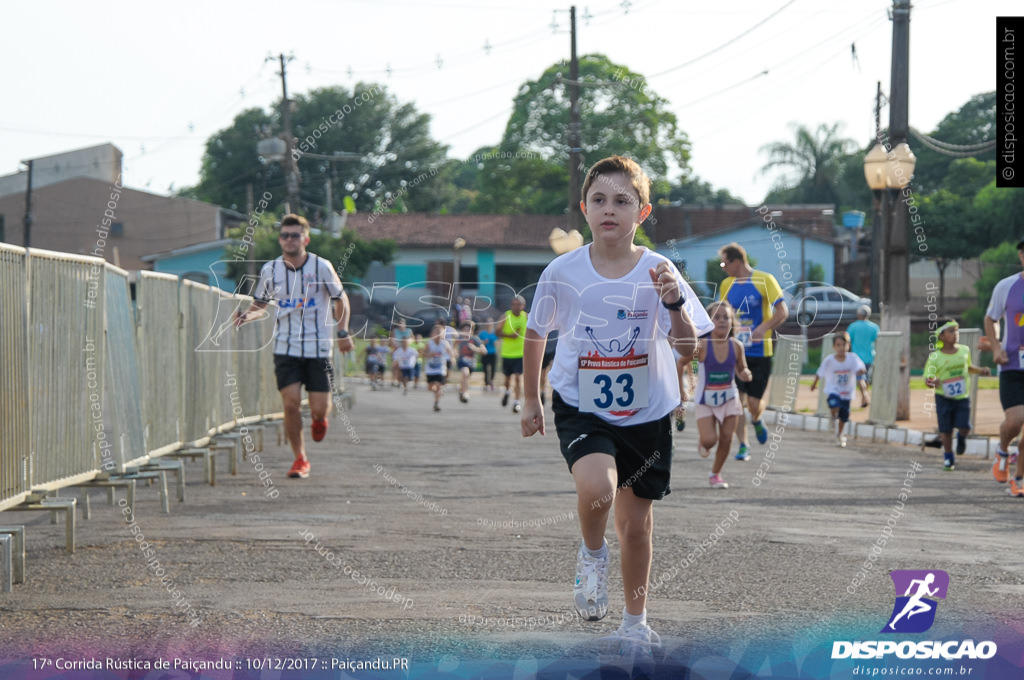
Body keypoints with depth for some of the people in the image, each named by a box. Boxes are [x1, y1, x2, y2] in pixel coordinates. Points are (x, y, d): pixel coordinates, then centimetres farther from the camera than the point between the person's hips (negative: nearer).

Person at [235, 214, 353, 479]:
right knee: (291, 403, -11)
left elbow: (340, 299, 7)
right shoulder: (270, 270, 1)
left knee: (318, 408, -5)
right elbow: (260, 305, 14)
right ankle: (300, 459, 6)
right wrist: (247, 315, -8)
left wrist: (342, 332, -2)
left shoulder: (321, 267, -5)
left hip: (318, 348, -1)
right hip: (285, 348, 1)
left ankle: (320, 417, 34)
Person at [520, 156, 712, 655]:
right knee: (596, 486, -30)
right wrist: (531, 400, 14)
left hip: (646, 413, 2)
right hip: (581, 408, -1)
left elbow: (689, 349, -16)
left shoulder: (658, 272, -9)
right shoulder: (563, 272, -9)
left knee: (636, 522, 12)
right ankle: (591, 554, 3)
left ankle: (635, 622, 33)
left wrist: (673, 300, -33)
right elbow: (536, 334, 8)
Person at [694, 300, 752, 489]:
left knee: (726, 439, 2)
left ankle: (715, 473, 24)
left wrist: (745, 374, -15)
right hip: (705, 400, -3)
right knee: (709, 439, -12)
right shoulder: (702, 346, -17)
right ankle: (703, 444, 27)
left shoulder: (736, 346, -7)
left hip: (729, 398, 3)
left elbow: (742, 370, 7)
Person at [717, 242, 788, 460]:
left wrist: (764, 328, -25)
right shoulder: (727, 285, 8)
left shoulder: (764, 280, -7)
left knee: (754, 403, -4)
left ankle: (756, 421, 31)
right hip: (735, 351, 3)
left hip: (760, 352, -3)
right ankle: (743, 445, 4)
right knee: (738, 399, -6)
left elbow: (783, 311, -11)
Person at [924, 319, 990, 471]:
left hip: (962, 397, 2)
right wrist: (932, 382, -37)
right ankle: (948, 456, 23)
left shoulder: (964, 350, 0)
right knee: (945, 429, 1)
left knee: (964, 427, -10)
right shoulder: (935, 357, -14)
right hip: (943, 397, -2)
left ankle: (961, 437, 27)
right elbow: (928, 377, -16)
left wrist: (981, 371, 6)